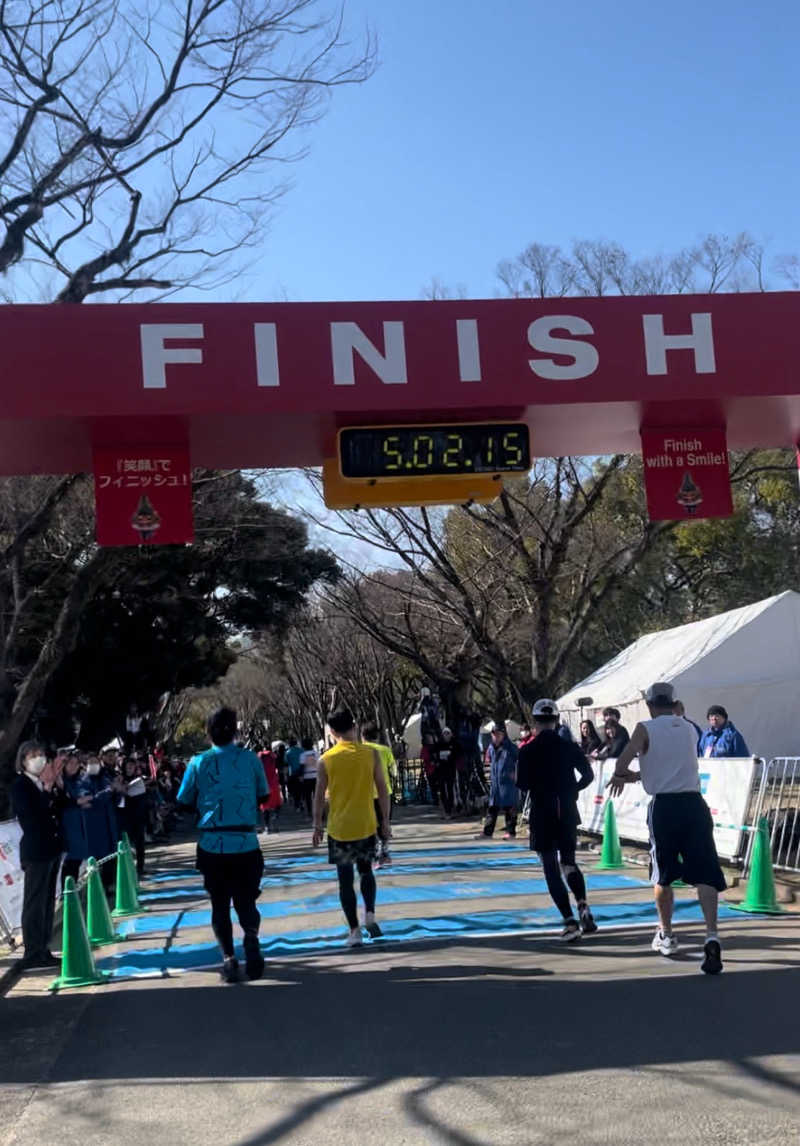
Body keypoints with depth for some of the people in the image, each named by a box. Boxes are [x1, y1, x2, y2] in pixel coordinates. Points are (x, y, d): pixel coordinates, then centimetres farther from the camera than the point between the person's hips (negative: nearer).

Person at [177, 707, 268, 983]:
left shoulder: (199, 763, -3)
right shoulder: (251, 759, -1)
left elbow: (184, 802, 5)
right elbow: (263, 795, 11)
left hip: (212, 845, 0)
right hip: (246, 844, 0)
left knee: (220, 904, 13)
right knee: (246, 901, 10)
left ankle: (228, 957, 4)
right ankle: (251, 941, -16)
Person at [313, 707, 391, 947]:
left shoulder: (326, 759, -6)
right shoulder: (371, 754, -4)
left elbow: (319, 795, -2)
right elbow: (382, 789, -1)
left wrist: (317, 826, 9)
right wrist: (385, 821, 8)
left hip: (339, 828, -1)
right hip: (366, 826, 1)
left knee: (346, 879, 7)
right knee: (366, 870, 22)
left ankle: (355, 931, 6)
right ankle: (370, 914, 4)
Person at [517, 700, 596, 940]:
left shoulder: (528, 751, -8)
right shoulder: (569, 746, 1)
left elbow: (522, 785, -9)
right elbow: (588, 774, -2)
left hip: (542, 814, -3)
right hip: (568, 812, 3)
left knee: (551, 869, 3)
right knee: (569, 862, 19)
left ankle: (570, 922, -7)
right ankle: (583, 907, -4)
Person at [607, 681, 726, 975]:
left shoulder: (645, 728, -1)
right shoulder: (689, 729, 14)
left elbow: (621, 765, -11)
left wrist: (622, 777, 12)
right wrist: (635, 776, 28)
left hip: (664, 807, -2)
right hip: (694, 804, 3)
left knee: (663, 875, 16)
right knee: (704, 875, -3)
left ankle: (666, 936, 28)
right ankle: (711, 937, -21)